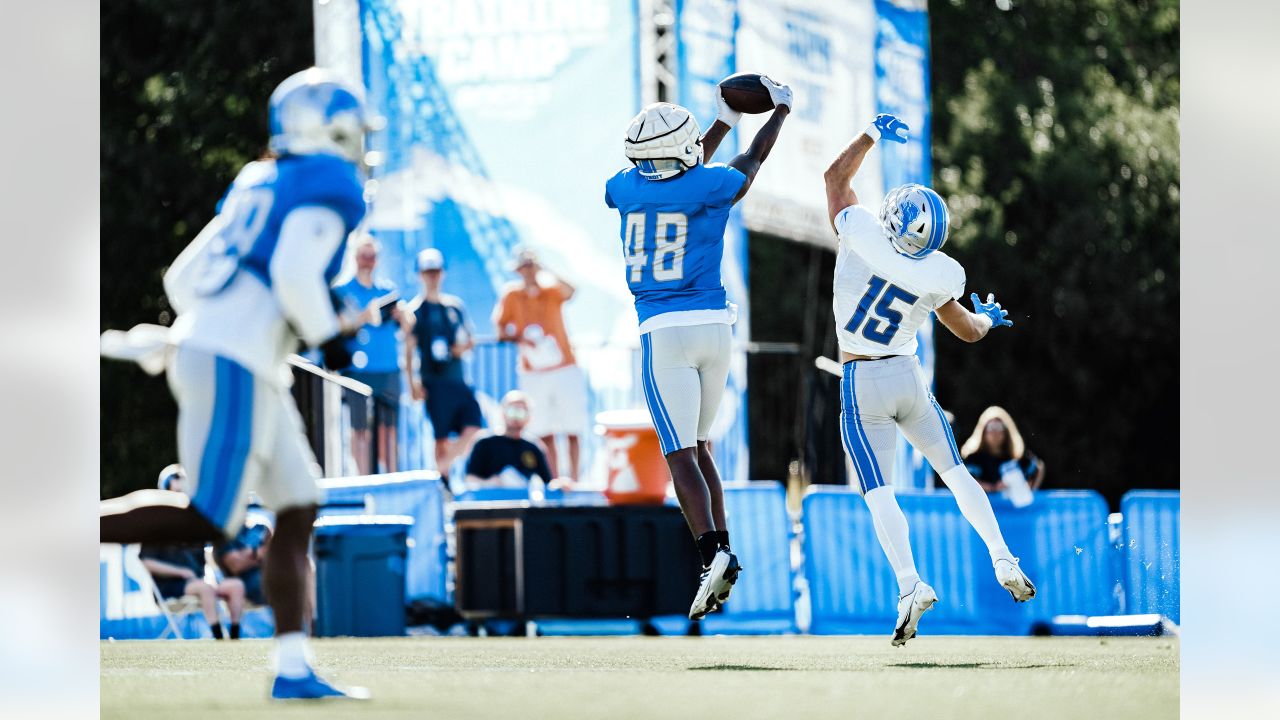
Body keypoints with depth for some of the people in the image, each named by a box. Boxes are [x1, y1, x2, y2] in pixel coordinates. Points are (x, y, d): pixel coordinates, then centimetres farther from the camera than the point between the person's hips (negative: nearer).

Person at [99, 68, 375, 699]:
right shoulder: (331, 185, -4)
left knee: (298, 506, 11)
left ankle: (294, 669, 9)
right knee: (205, 520, -10)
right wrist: (330, 338, -4)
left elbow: (181, 280, 21)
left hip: (198, 344, 9)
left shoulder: (255, 185, 20)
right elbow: (295, 273, -18)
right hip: (235, 363, -9)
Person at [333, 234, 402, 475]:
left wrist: (400, 315, -6)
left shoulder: (387, 288, 13)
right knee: (361, 428, -4)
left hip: (389, 367, 3)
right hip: (358, 371, -3)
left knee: (389, 426, 4)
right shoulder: (342, 290, 3)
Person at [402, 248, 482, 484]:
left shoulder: (455, 306, 13)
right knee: (441, 436, -2)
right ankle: (444, 482, 6)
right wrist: (412, 382, -12)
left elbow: (470, 338, 21)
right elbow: (408, 349, -4)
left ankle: (444, 468, 2)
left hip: (458, 378, 4)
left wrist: (464, 346, -3)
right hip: (434, 381, -4)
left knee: (473, 425, -10)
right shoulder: (414, 311, -1)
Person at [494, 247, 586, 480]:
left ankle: (573, 477, 5)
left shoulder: (551, 291, -2)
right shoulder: (511, 296, 2)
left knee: (572, 430, -1)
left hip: (565, 370, -1)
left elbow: (569, 291, -25)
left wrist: (545, 273, -34)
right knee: (545, 433, 0)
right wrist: (518, 338, -15)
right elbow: (501, 330, 4)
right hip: (533, 375, 1)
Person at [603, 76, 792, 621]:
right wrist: (780, 111, 37)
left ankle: (712, 551, -25)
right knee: (697, 444, 18)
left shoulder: (625, 189, 2)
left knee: (681, 454, -7)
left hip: (663, 331, -2)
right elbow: (751, 162, 19)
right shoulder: (711, 187, -3)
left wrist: (724, 121, 34)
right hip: (714, 327, 2)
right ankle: (722, 548, 13)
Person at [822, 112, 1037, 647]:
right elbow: (969, 331, 11)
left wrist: (873, 135, 12)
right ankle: (1003, 562, 11)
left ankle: (909, 584, -22)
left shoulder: (861, 235, -18)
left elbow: (836, 176, 1)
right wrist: (989, 317, 34)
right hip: (908, 376, 2)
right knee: (955, 471, 17)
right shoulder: (941, 276, -8)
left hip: (861, 383, -2)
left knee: (879, 491, -6)